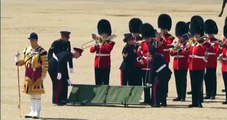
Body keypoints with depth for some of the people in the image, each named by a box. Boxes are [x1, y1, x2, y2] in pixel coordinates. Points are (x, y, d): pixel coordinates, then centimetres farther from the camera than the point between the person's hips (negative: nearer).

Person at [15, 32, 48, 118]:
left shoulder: (41, 51, -9)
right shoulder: (27, 50, 11)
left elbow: (45, 64, -10)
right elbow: (24, 61, 19)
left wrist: (43, 76, -13)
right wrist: (18, 61, -3)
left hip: (37, 74, -6)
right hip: (28, 74, 6)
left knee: (37, 94, -4)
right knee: (31, 93, 11)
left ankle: (37, 112, 1)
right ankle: (32, 111, 18)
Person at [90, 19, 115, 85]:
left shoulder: (110, 43, 0)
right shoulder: (98, 43, 15)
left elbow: (108, 49, -20)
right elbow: (91, 50, 4)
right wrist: (96, 45, -14)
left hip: (105, 66, -5)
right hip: (97, 66, 5)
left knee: (105, 82, -5)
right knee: (98, 83, 7)